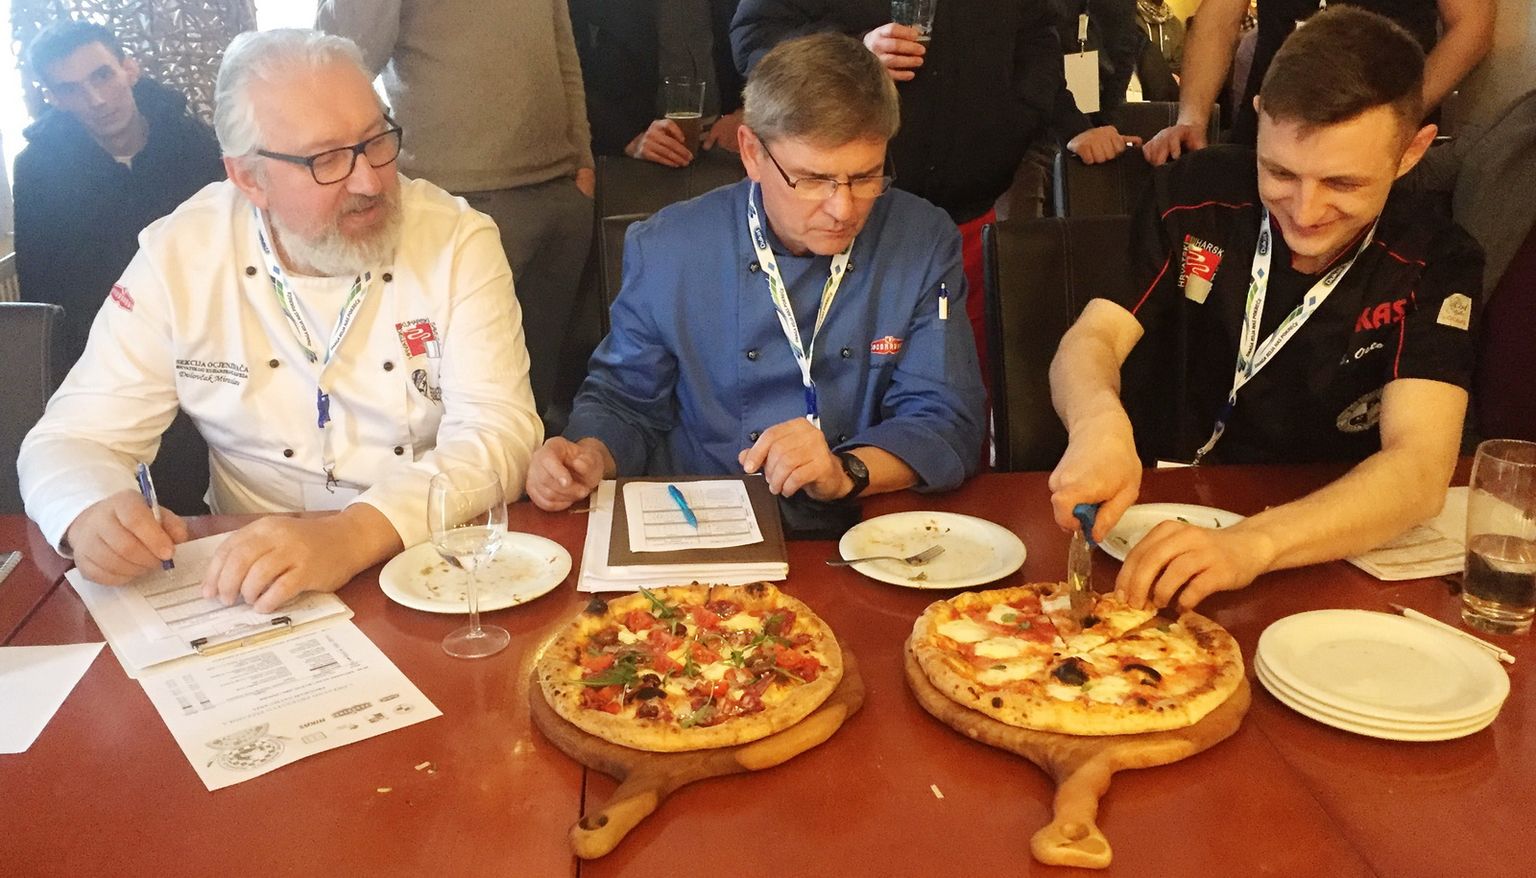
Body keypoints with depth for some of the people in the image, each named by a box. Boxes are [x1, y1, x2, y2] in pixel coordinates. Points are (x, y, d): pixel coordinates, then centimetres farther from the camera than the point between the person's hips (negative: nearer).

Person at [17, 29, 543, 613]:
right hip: (251, 588, 2)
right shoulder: (178, 256, -3)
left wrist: (354, 535, -32)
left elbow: (499, 432, -16)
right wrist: (91, 516, -23)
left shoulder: (459, 241, -8)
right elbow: (77, 436, 1)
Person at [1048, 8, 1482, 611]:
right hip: (1157, 523, 1)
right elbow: (1090, 340, -10)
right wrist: (1098, 423, -36)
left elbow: (1420, 468, -20)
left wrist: (1252, 545, -40)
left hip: (1319, 559, 0)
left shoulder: (1436, 266, -9)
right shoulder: (1193, 198, -5)